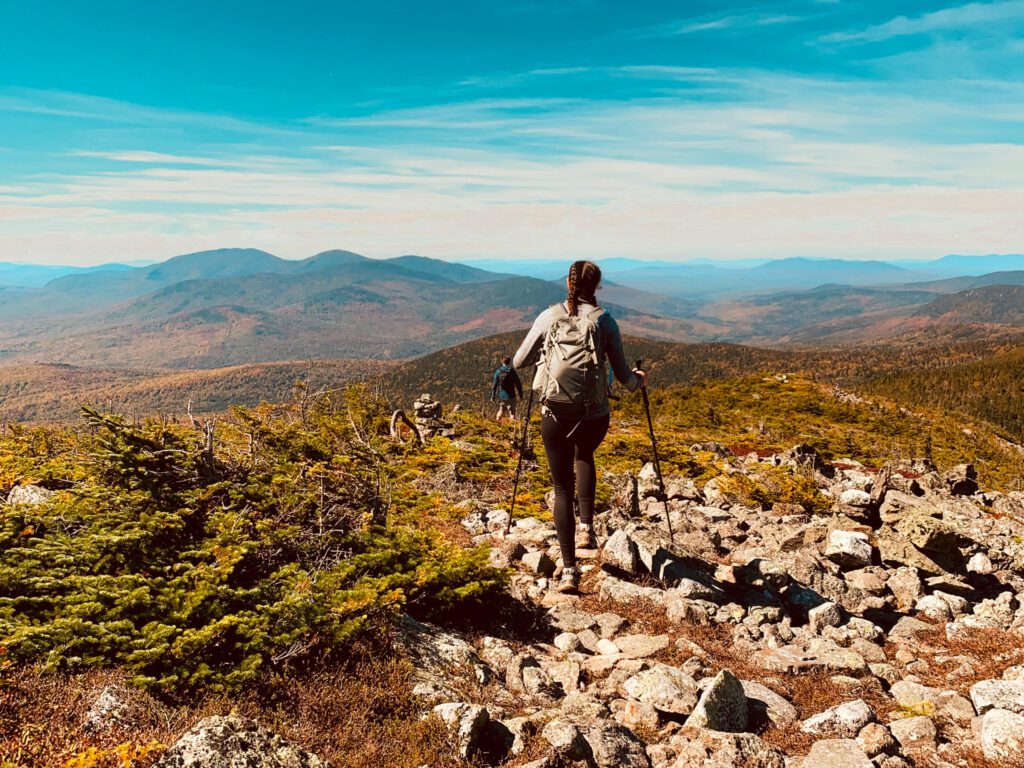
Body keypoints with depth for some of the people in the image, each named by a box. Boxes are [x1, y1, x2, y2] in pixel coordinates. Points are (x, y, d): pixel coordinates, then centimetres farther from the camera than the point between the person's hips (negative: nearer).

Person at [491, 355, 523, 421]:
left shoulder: (498, 372, -3)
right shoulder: (512, 371, -8)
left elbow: (494, 385, -1)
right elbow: (518, 384, -4)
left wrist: (493, 396, 7)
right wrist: (520, 395, 7)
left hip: (501, 396, 3)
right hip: (511, 396, -3)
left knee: (501, 410, 23)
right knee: (512, 412, 3)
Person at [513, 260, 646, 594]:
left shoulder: (549, 317, 1)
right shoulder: (605, 321, -1)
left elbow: (518, 362, 7)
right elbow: (623, 377, 1)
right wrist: (637, 379, 23)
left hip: (554, 416, 0)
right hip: (594, 416, 1)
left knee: (562, 489, 11)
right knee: (584, 457, 35)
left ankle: (569, 570, 5)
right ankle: (586, 527, 27)